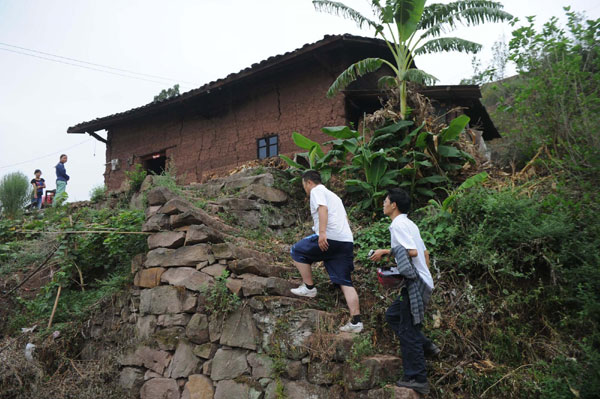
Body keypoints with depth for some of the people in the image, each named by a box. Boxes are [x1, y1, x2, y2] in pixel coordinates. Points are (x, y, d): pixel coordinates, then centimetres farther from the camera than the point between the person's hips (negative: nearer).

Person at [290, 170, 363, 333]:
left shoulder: (316, 191, 5)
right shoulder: (333, 195, 31)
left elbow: (323, 209, -15)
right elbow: (345, 219, 32)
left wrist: (322, 232, -24)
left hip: (330, 238, -9)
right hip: (347, 241, 9)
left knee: (297, 251, 12)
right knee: (345, 282, 7)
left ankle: (309, 287, 12)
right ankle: (355, 321, 2)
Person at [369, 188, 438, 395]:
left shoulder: (398, 225, -14)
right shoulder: (409, 224, 15)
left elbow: (412, 251, -25)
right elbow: (425, 253, 18)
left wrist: (386, 251, -16)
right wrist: (425, 274, 23)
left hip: (415, 284, -10)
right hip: (421, 281, 10)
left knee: (408, 330, 0)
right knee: (392, 315, 20)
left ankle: (417, 379, 10)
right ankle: (425, 345, 22)